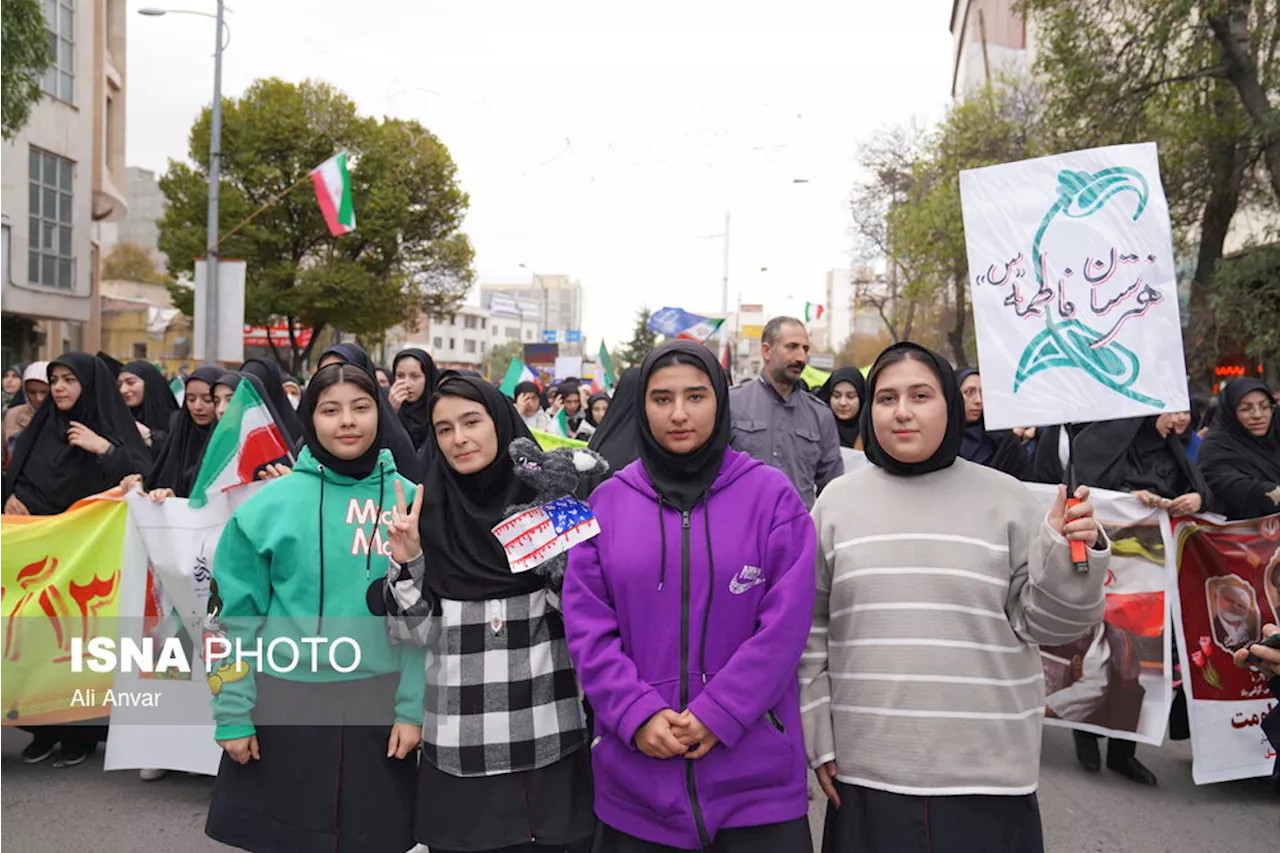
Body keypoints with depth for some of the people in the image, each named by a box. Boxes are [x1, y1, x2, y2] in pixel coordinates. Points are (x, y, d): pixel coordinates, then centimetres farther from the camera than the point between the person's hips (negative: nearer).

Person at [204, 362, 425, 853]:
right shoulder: (270, 504, -4)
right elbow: (237, 617, -2)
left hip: (380, 704, 1)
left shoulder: (408, 500, 0)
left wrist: (413, 707, -5)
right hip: (287, 703, -1)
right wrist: (233, 712, -6)